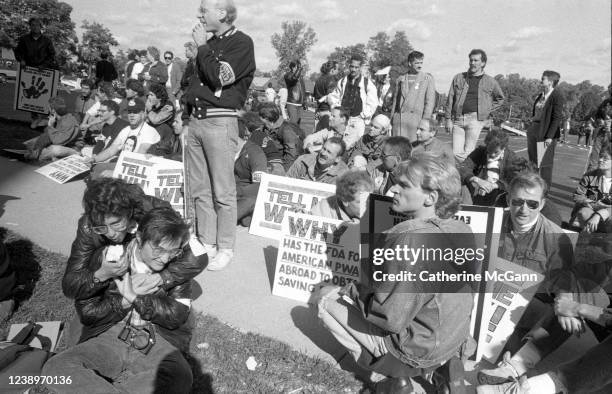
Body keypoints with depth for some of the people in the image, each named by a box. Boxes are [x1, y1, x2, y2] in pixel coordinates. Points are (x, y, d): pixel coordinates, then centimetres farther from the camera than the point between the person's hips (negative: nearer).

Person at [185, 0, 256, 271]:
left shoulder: (242, 43, -4)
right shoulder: (209, 43, 18)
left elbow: (219, 77, -18)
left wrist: (203, 47, -6)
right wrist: (187, 112, 15)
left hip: (220, 122, -7)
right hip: (195, 119, 8)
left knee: (222, 192, -4)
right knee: (199, 189, 9)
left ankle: (225, 248, 7)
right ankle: (206, 242, 20)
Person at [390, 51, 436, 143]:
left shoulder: (428, 78, 6)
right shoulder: (401, 79, 15)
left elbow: (430, 101, 0)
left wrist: (425, 120, -10)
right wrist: (391, 118, 12)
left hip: (416, 117, -3)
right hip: (399, 117, 3)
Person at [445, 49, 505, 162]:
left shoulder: (490, 82, 10)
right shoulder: (458, 78, 13)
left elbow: (500, 99, 24)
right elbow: (450, 100, 10)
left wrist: (488, 110, 10)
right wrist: (448, 119, 4)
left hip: (475, 119, -2)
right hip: (458, 119, 2)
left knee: (468, 153, -8)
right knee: (456, 153, -5)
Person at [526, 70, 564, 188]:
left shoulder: (557, 96, -10)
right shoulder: (541, 95, 13)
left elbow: (557, 118, -14)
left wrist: (550, 136, -18)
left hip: (546, 134, -8)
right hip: (534, 131, 8)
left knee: (545, 163, 0)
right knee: (532, 160, 13)